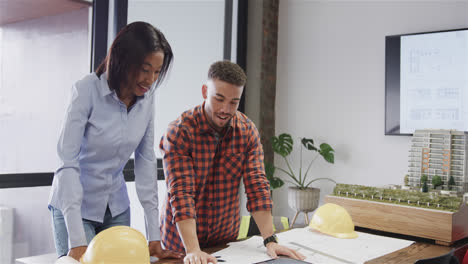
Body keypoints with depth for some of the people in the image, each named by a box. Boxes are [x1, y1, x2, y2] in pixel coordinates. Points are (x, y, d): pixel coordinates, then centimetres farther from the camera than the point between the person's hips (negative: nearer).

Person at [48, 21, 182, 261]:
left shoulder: (146, 99, -5)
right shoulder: (87, 90, -19)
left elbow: (146, 161, -4)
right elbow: (67, 161, -21)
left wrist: (154, 235, -8)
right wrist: (78, 241, -27)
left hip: (116, 207, 4)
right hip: (74, 204, -4)